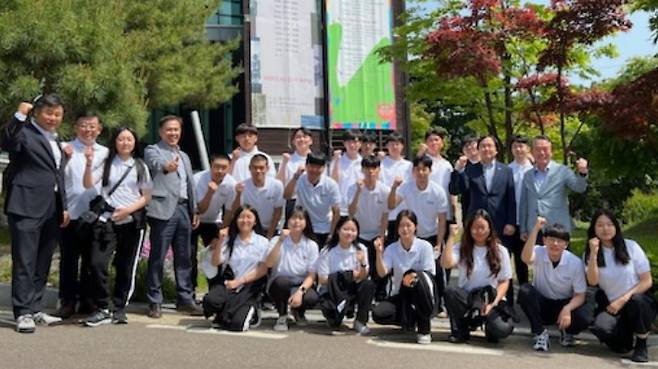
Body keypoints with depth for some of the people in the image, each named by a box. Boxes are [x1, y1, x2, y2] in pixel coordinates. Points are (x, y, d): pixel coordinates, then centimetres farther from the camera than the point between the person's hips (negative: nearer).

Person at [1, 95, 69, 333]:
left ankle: (34, 309, 21)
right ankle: (23, 313, 1)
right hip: (27, 207, -8)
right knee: (24, 262, -4)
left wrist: (64, 206, 18)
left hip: (51, 210, 8)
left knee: (42, 263, 12)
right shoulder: (24, 132, -4)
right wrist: (19, 116, -32)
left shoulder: (54, 139, 19)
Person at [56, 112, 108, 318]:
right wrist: (65, 158, -23)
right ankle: (67, 301, 13)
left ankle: (87, 301, 22)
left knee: (91, 260, 11)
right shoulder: (66, 149, 0)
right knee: (68, 260, 4)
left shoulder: (105, 153, 10)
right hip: (71, 213, -2)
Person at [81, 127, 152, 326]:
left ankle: (119, 308, 19)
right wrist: (89, 163, -21)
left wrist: (129, 210, -9)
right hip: (107, 220, -1)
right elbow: (88, 184, -6)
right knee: (97, 263, -13)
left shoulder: (140, 167, 8)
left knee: (126, 267, 6)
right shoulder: (106, 163, 4)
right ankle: (102, 309, -1)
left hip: (132, 221, 1)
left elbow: (146, 197, 7)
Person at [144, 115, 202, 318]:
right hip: (164, 209, -6)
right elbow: (157, 163, -23)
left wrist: (195, 210, 15)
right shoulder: (153, 150, 1)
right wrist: (166, 166, -46)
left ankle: (185, 299, 17)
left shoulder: (184, 156, 23)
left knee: (184, 258, 9)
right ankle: (155, 302, 4)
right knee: (157, 257, -3)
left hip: (184, 208, 6)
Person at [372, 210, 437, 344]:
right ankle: (411, 319, 8)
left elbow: (429, 274, -10)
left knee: (421, 278, -37)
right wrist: (379, 252, -25)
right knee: (378, 314, -25)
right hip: (400, 295, 2)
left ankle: (425, 328, -20)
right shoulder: (391, 249, 0)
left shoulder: (425, 246, -5)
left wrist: (415, 276, -31)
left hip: (422, 295, -2)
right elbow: (382, 273, -12)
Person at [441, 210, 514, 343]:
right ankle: (460, 330, -7)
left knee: (502, 330, -30)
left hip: (492, 299, -1)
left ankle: (490, 324, 10)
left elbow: (504, 281, 2)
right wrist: (452, 237, -16)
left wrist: (493, 303, -13)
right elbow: (446, 264, -20)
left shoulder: (500, 251, 3)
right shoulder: (461, 248, 1)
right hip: (466, 299, 1)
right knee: (450, 291, -33)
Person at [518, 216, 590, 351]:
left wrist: (567, 309, -33)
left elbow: (580, 295, -11)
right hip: (541, 305, 0)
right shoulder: (539, 252, -15)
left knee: (585, 317, -31)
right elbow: (526, 258, -41)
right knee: (524, 290, -31)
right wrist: (536, 228, -44)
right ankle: (540, 332, -11)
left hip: (564, 305, 0)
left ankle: (566, 331, 8)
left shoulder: (575, 262, -14)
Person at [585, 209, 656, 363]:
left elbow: (647, 281, -4)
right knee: (600, 327, -30)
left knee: (636, 300, -37)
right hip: (611, 305, 1)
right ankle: (625, 339, 7)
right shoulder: (589, 253, 1)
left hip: (640, 302, -1)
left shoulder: (631, 246, -2)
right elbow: (593, 281, -14)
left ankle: (641, 345, -10)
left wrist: (623, 300, -14)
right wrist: (593, 253, -23)